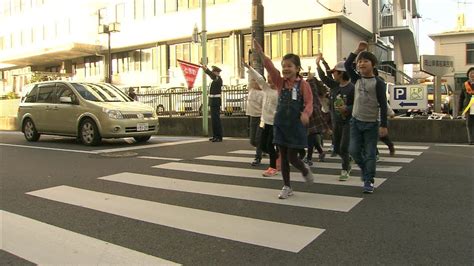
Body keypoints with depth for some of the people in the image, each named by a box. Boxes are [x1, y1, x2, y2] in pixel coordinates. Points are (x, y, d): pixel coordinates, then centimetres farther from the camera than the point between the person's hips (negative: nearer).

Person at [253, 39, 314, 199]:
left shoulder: (303, 84, -7)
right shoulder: (280, 82, 3)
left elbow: (309, 102, -14)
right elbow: (271, 68, -11)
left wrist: (306, 114, -35)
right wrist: (261, 54, -25)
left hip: (295, 125, -4)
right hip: (280, 124, 4)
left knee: (292, 157, 0)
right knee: (283, 157, 9)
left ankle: (305, 171, 33)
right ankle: (287, 187, 22)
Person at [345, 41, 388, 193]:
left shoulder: (378, 83, -8)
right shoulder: (357, 79, 6)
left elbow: (383, 105, -9)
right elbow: (347, 65, 2)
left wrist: (383, 125, -13)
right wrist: (357, 50, -2)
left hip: (371, 123, -4)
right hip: (356, 121, 4)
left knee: (370, 154, 2)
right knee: (354, 150, 3)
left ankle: (369, 181, 11)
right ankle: (364, 168, 30)